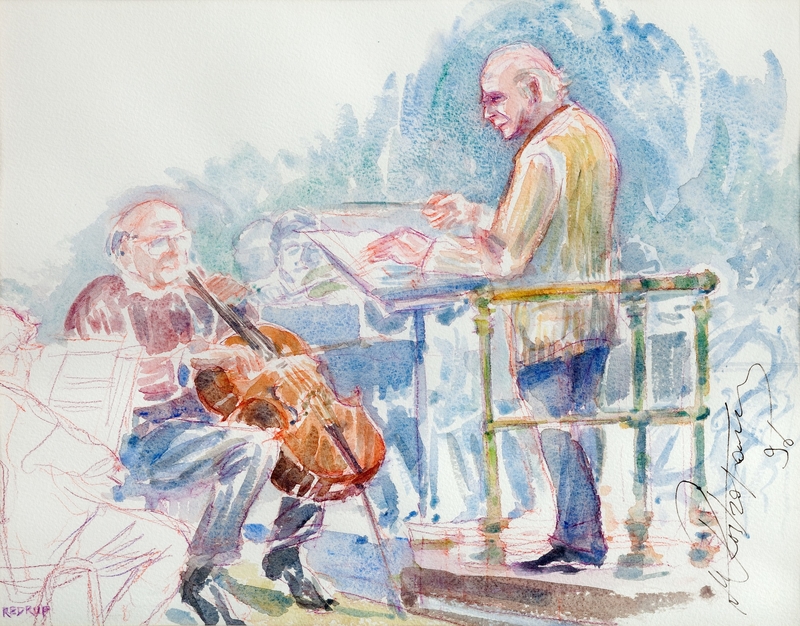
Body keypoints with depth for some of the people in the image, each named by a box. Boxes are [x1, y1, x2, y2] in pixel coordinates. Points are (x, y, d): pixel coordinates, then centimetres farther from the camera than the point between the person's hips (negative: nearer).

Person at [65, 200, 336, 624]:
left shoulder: (190, 299, 14)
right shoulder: (103, 301, -5)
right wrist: (186, 357, -27)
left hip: (203, 426, 7)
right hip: (136, 442, -7)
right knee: (252, 448, -32)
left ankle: (285, 552, 8)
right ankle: (199, 576, -18)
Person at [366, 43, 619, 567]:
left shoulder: (544, 153, -21)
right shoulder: (592, 133, 9)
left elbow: (506, 257, -25)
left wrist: (425, 253, -18)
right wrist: (472, 213, 14)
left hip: (549, 325, -9)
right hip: (595, 315, 9)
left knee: (559, 439, 5)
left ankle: (579, 546, 18)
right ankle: (583, 540, 27)